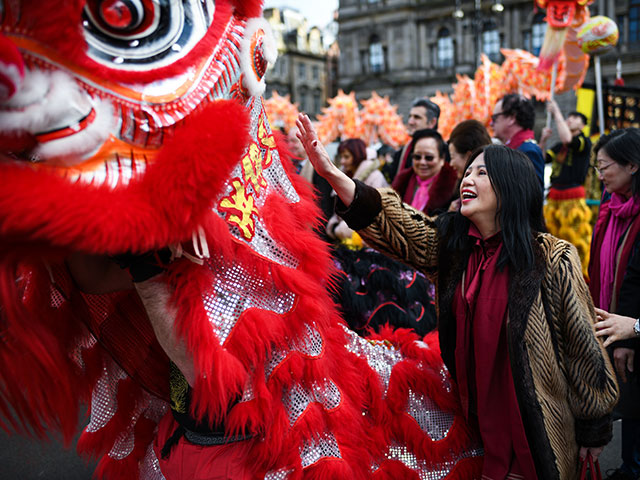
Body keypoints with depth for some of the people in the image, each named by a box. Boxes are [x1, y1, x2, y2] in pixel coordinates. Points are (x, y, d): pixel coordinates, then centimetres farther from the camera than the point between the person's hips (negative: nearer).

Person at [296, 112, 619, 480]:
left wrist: (594, 428, -2)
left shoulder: (553, 259, -14)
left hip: (538, 425, -4)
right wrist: (331, 173, -26)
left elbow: (584, 346, -9)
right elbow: (392, 222, -14)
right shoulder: (449, 242, -1)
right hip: (476, 418, 4)